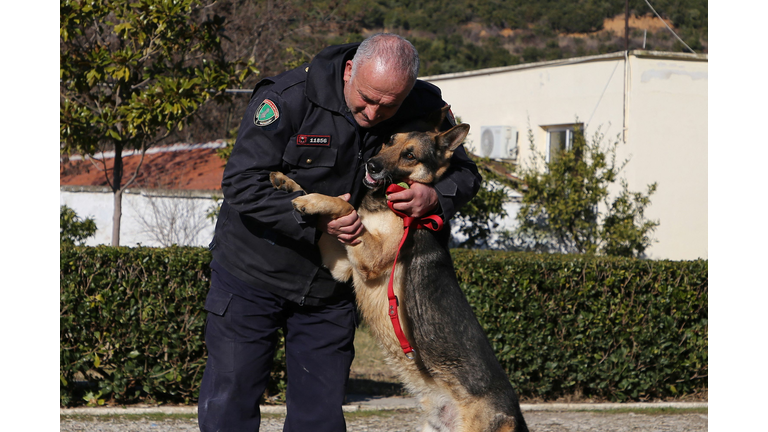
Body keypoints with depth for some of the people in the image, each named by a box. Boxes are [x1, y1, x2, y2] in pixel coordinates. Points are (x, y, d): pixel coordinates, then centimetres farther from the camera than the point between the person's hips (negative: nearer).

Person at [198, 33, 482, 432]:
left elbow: (465, 173, 0)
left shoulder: (422, 109, -10)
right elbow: (242, 185, -22)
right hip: (253, 274, -3)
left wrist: (435, 197, -24)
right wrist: (315, 221, -32)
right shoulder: (286, 99, -22)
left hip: (332, 289, 3)